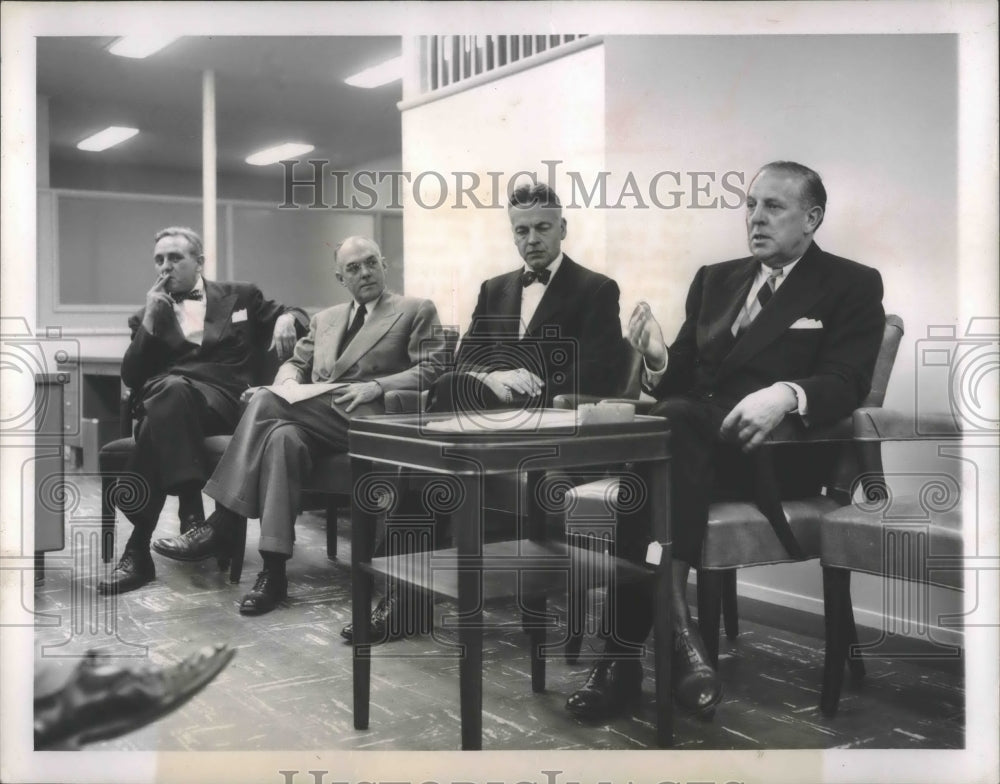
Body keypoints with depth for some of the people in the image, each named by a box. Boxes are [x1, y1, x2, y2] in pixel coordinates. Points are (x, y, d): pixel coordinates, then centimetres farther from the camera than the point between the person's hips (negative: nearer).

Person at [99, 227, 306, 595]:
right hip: (164, 395, 2)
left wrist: (287, 318, -5)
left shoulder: (240, 296, 22)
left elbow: (293, 314, 21)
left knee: (165, 406, -36)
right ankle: (191, 513, -40)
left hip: (223, 400, -2)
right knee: (170, 387, -37)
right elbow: (131, 379, 13)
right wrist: (149, 319, 3)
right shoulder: (147, 316, 24)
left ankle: (139, 548, -35)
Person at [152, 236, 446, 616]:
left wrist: (376, 386, -15)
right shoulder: (325, 319, 29)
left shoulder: (417, 311, 11)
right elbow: (295, 363, 26)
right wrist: (290, 382, 1)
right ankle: (273, 571, -33)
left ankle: (219, 527, -27)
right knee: (283, 437, -32)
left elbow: (429, 371, -1)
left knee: (267, 401, -28)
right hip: (313, 415, 5)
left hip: (366, 419, -5)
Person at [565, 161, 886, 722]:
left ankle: (629, 653, -38)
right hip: (694, 434, 5)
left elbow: (847, 382, -7)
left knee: (672, 422, -34)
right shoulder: (716, 279, 24)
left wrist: (785, 395, -28)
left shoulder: (852, 285, 9)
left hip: (780, 450, -4)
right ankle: (676, 628, -32)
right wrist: (659, 360, -6)